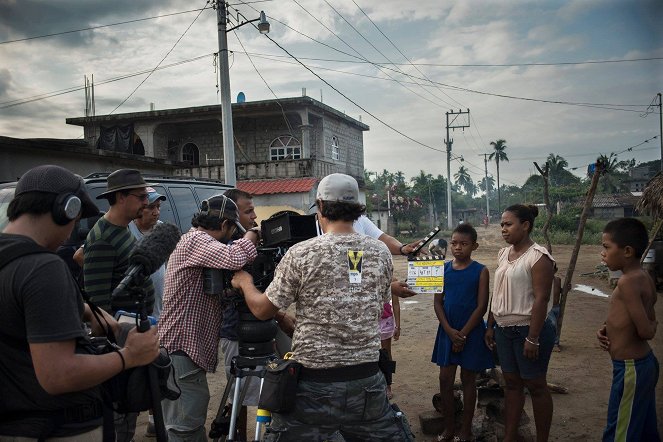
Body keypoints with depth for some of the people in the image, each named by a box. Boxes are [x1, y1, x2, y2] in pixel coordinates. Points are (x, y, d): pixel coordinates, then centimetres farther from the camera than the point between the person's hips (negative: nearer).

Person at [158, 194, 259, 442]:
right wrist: (251, 237, -12)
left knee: (192, 422, 19)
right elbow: (234, 259, -31)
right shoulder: (196, 240, -15)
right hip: (182, 347, -11)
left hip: (189, 346, 11)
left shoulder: (198, 240, 18)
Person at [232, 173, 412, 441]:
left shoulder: (302, 254, -11)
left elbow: (262, 310, -1)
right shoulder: (381, 253, 0)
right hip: (367, 380, 4)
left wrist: (245, 282, 20)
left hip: (315, 383, -3)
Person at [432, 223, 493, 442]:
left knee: (468, 378, 9)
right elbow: (438, 302, 1)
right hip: (447, 331, 3)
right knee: (445, 379, 7)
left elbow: (482, 306, -10)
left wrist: (463, 333, -13)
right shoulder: (443, 269, 2)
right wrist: (450, 330, -10)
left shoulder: (480, 271, -6)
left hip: (471, 332, -3)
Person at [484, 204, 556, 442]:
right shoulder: (503, 254, 9)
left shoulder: (538, 256, -14)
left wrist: (532, 338, -20)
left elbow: (541, 299, -18)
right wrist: (490, 326, 13)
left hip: (528, 329, -7)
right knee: (511, 382, 13)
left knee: (535, 385, 6)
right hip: (504, 329, 7)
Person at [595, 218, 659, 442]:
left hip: (630, 369, -9)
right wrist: (609, 328, 2)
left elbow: (646, 331, -26)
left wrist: (651, 326, -2)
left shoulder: (627, 282, -23)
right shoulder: (644, 277, 5)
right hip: (644, 364, 9)